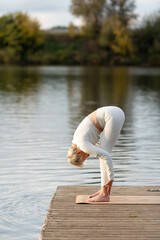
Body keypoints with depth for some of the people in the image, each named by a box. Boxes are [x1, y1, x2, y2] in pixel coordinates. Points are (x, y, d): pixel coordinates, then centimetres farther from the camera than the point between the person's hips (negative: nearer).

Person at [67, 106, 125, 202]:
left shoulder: (83, 145, -12)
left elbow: (106, 156, -20)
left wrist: (111, 178, -14)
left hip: (114, 116, -10)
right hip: (114, 113, 10)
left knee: (105, 153, -7)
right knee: (104, 150, 12)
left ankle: (105, 194, -5)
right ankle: (104, 190, 16)